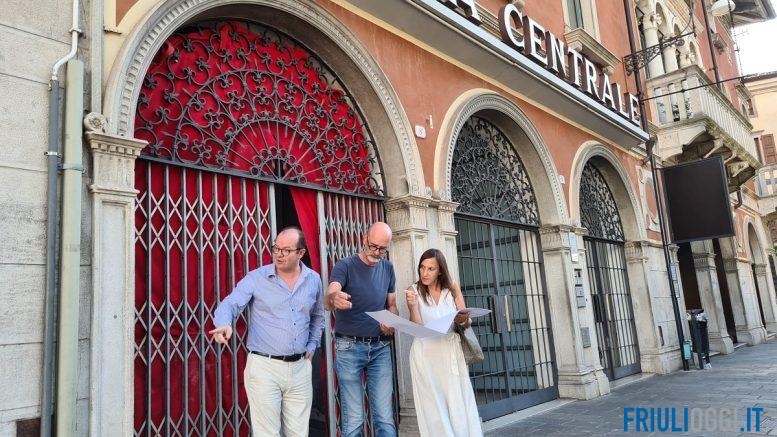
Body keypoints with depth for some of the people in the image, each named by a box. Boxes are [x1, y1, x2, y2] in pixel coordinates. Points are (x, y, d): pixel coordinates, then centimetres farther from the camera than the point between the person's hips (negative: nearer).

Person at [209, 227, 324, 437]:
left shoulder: (314, 280, 7)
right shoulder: (256, 278, -4)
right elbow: (229, 305, -11)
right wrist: (224, 324, -32)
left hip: (300, 368, 4)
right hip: (264, 367, -3)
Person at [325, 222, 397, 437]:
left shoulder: (388, 268, 9)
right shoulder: (345, 266, -6)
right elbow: (328, 301, -22)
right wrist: (334, 299, -47)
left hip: (380, 348, 4)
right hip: (349, 347, -4)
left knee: (385, 418, 2)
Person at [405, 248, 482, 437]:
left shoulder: (453, 289, 7)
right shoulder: (415, 291, 2)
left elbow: (467, 323, 4)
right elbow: (416, 327, -6)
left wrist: (463, 320, -18)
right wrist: (413, 306, -23)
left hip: (451, 352, 2)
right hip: (425, 355, -1)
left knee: (459, 405, 0)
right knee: (434, 407, -2)